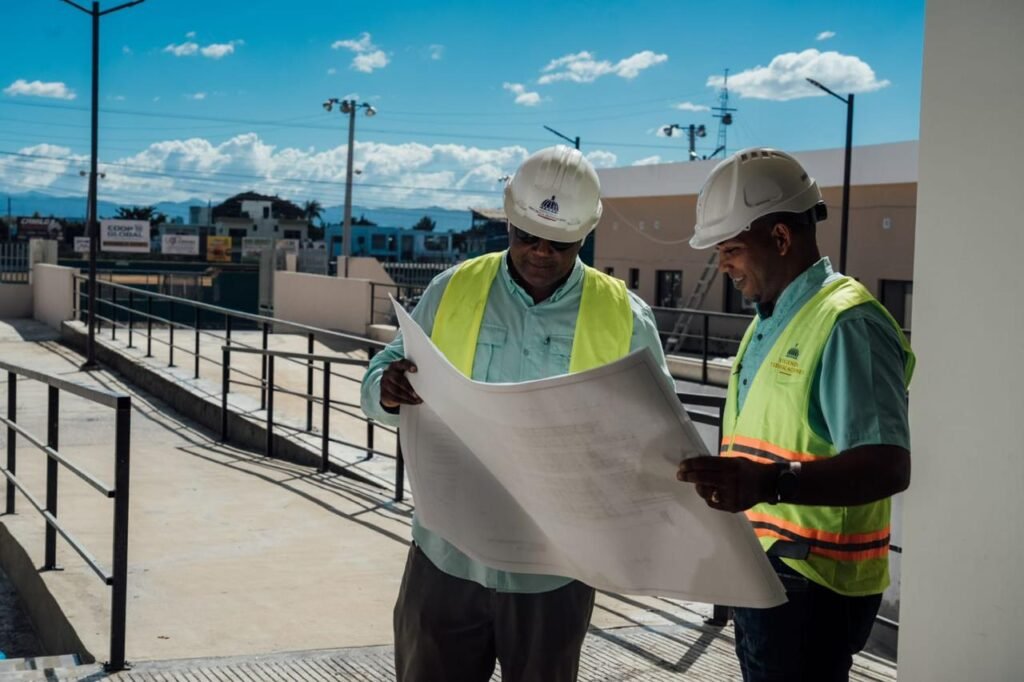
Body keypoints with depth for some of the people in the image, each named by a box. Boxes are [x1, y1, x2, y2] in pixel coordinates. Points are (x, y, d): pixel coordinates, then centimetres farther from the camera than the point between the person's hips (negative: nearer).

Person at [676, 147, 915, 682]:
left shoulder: (847, 323, -19)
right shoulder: (770, 320, 13)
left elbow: (887, 466, -29)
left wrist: (768, 483, -42)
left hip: (812, 582, -9)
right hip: (762, 564, 9)